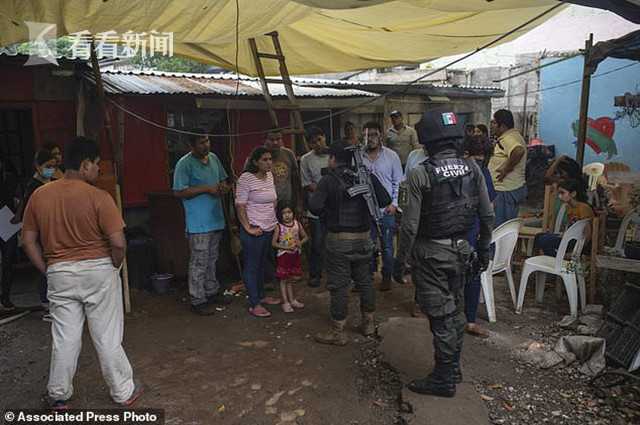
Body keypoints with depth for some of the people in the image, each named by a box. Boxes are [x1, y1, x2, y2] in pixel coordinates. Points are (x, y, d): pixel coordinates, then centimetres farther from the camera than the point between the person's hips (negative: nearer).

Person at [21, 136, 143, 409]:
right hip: (98, 271, -3)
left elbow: (28, 241, 5)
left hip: (59, 273, 4)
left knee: (64, 337, 16)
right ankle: (123, 392, 22)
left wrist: (48, 271, 12)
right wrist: (115, 267, 0)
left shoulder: (39, 196, -1)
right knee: (107, 336, 8)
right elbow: (118, 243, -18)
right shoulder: (98, 197, -16)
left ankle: (59, 395, 30)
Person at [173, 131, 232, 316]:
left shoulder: (213, 158, 10)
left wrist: (223, 187, -3)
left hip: (216, 218, 8)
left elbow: (223, 180, 21)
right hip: (198, 223, -7)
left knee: (212, 259, 19)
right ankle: (198, 301, 10)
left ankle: (212, 292, 34)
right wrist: (207, 189, -20)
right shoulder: (185, 164, -13)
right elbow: (179, 192, -18)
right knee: (199, 262, -1)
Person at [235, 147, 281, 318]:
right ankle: (254, 305, 9)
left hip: (269, 229, 8)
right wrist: (248, 228, -19)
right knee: (251, 266, 2)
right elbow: (240, 206, -16)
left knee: (262, 264, 19)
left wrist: (273, 219, 15)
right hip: (254, 231, -8)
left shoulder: (269, 176, 8)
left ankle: (261, 296, 34)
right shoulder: (246, 178, -15)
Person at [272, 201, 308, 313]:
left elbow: (305, 237, 8)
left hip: (295, 255, 4)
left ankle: (292, 300, 29)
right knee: (283, 279, 3)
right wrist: (287, 247, -21)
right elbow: (274, 243, -11)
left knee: (296, 277, 12)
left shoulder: (297, 224, -2)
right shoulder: (279, 227, -11)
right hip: (283, 255, -4)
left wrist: (300, 242, -13)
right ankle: (285, 302, 13)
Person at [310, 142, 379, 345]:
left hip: (339, 239, -5)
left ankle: (337, 331, 10)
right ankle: (368, 323, 29)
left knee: (338, 285, 2)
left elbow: (314, 206, -17)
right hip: (364, 237, 5)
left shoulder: (329, 180, -10)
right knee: (365, 280, 17)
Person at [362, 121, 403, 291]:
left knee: (387, 245, 8)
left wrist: (394, 203, -6)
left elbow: (398, 181, 2)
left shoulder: (391, 156, -1)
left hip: (386, 209, -1)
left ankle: (386, 277, 23)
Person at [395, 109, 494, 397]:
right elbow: (487, 215, 3)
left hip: (431, 253, -5)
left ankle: (444, 380, 20)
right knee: (455, 311, 20)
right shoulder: (472, 169, -3)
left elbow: (410, 225, -18)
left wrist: (400, 260, -6)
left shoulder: (421, 174, -18)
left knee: (440, 317, 5)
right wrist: (484, 247, 17)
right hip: (461, 250, 6)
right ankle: (453, 368, 36)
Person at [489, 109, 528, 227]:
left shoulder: (508, 139, -19)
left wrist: (506, 169, -27)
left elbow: (518, 151, -39)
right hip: (515, 187, 11)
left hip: (506, 191, -11)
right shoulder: (513, 136, 15)